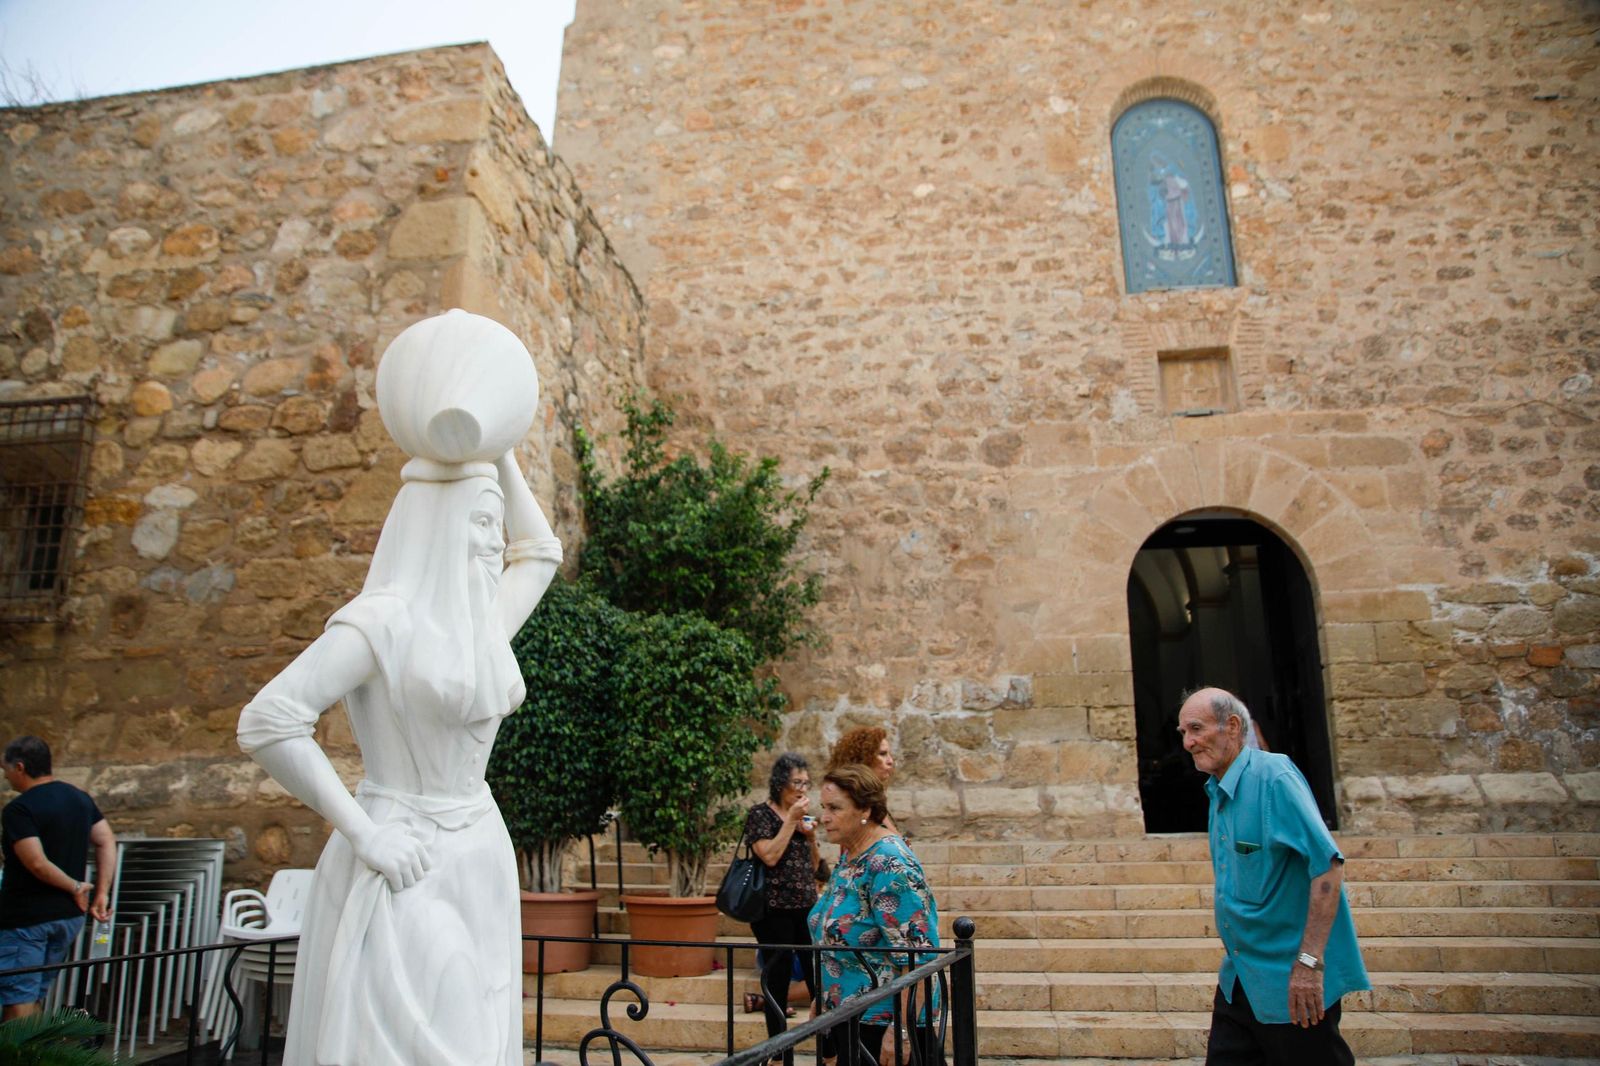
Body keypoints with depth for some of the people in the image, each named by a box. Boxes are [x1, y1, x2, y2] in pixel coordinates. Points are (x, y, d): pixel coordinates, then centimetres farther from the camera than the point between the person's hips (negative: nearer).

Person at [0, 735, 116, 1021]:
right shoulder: (80, 798, 7)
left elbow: (37, 863, -23)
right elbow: (107, 843, 4)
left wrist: (75, 887, -9)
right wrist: (102, 893, 4)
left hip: (26, 919, -7)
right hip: (70, 916, 7)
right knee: (35, 996, 19)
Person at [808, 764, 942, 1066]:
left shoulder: (889, 865, -22)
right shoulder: (849, 854, 6)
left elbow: (916, 957, -25)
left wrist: (901, 1031, -25)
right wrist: (825, 996, 20)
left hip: (888, 1021, -8)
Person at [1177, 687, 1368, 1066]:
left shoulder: (1273, 776, -17)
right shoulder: (1218, 791, 9)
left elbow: (1328, 864, -23)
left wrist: (1309, 962, -26)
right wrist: (1236, 964, 18)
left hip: (1291, 979, -8)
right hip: (1239, 978, 8)